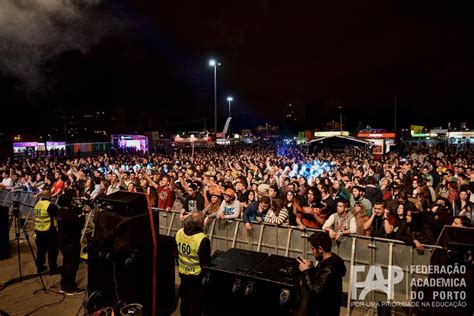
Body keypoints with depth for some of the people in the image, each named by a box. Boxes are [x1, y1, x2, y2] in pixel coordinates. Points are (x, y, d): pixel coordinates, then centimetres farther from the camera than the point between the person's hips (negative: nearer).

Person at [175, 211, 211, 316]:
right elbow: (206, 262, -19)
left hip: (183, 273, 6)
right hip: (196, 275, -6)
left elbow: (176, 252, 6)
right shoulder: (202, 239, -28)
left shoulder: (179, 233, -9)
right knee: (196, 303, 13)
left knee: (184, 299, 26)